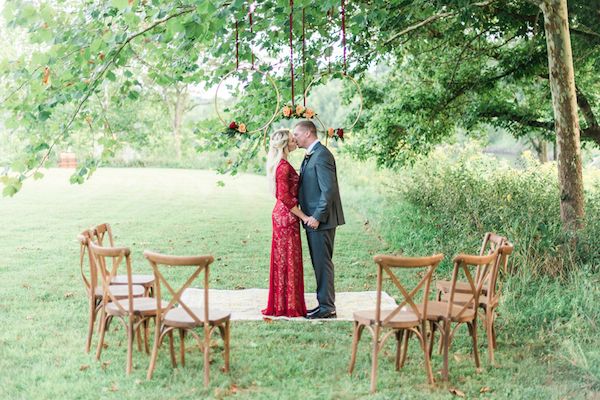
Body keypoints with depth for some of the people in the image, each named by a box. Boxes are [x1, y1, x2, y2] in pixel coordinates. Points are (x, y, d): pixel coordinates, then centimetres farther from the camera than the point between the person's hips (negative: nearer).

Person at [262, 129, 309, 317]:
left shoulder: (280, 164, 13)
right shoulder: (284, 166, -18)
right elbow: (285, 198, -22)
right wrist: (303, 216, -16)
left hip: (282, 215, 10)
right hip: (287, 217, -10)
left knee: (282, 259, 14)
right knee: (289, 260, -3)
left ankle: (280, 304, 22)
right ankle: (289, 307, 5)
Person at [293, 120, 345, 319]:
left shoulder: (322, 155, -16)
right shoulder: (310, 155, 16)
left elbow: (329, 190, -21)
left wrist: (317, 217, -20)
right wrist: (309, 216, 9)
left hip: (321, 221, -10)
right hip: (313, 219, 10)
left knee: (323, 263, -4)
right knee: (318, 263, 14)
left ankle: (327, 307, 2)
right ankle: (324, 303, 21)